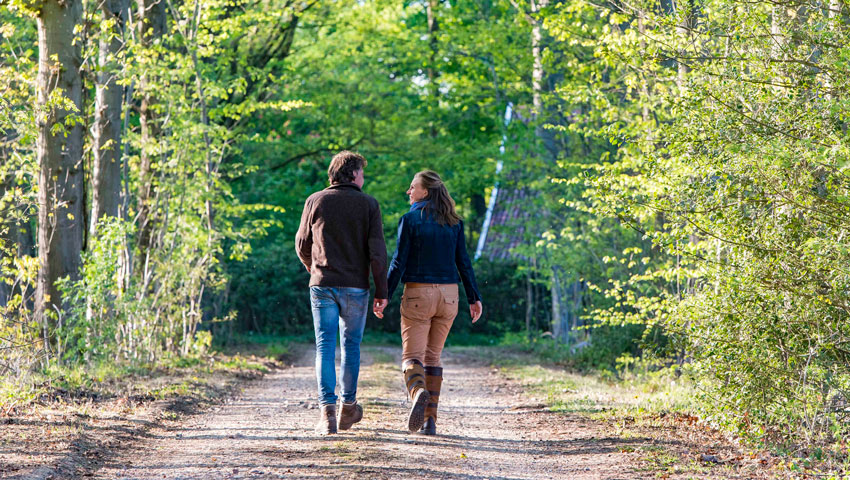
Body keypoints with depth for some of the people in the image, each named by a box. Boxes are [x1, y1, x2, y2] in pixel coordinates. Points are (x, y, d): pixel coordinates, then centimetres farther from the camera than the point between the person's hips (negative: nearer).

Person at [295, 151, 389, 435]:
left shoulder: (315, 201, 3)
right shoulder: (368, 204, -1)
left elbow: (302, 244, 11)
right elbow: (377, 250, -6)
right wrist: (381, 291, -2)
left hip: (322, 284, 0)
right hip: (355, 286, 0)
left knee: (325, 347, -1)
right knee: (351, 345, 14)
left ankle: (327, 411, -11)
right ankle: (348, 407, 22)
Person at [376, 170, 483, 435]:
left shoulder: (410, 219, -6)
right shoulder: (454, 222, 6)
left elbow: (399, 262, -8)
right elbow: (463, 262, 6)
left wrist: (384, 296, -4)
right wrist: (474, 298, 10)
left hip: (418, 293, -4)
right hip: (448, 294, 4)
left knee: (412, 355, -1)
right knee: (433, 356, 13)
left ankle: (418, 392, -33)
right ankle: (430, 419, 6)